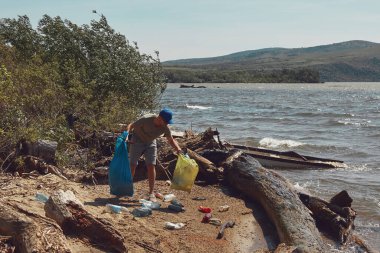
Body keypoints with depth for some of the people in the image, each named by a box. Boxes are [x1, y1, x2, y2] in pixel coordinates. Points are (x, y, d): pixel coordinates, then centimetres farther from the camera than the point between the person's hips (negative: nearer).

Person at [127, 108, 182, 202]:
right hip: (137, 141, -3)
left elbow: (171, 140, -7)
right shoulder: (145, 120, -31)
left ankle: (151, 193, 1)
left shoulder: (165, 127, -19)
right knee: (132, 165, -3)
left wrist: (178, 149, -24)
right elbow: (131, 126, -21)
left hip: (151, 143, 3)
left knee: (151, 166, -6)